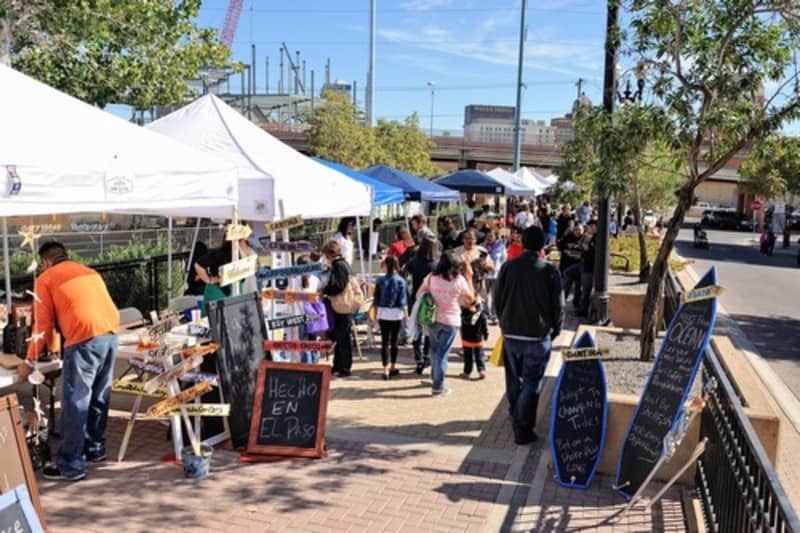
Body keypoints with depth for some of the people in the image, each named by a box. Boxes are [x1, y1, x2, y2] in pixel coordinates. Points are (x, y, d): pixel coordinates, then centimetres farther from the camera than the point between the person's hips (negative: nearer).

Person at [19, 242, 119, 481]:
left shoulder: (45, 279, 9)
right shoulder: (89, 271, 26)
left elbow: (43, 324, 7)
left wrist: (30, 361, 15)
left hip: (85, 339, -6)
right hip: (111, 334, 7)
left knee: (75, 403, 1)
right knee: (99, 397, 19)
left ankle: (71, 465, 7)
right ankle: (95, 448, 32)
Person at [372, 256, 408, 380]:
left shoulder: (380, 280, -1)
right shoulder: (401, 281, -5)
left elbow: (376, 298, 4)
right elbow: (403, 300, -5)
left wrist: (375, 312, 14)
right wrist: (406, 313, 4)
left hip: (383, 313, 1)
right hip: (396, 313, 0)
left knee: (385, 341, 2)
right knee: (394, 340, 12)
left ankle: (386, 369, -4)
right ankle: (393, 367, 23)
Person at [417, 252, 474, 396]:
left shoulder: (431, 277, -2)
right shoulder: (459, 280, -9)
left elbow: (419, 295, 4)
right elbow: (470, 300, 2)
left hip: (433, 318, 3)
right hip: (450, 321, -3)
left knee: (435, 349, 22)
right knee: (442, 352, 2)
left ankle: (435, 378, 35)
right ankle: (438, 387, 5)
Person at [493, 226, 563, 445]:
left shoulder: (508, 267, -1)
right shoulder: (550, 271, -9)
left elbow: (497, 300, 5)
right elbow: (558, 306, -5)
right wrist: (554, 331, 11)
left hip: (511, 334, 3)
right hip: (538, 336, -3)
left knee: (514, 380, 19)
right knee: (531, 384, 4)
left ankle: (516, 418, 34)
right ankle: (523, 430, 4)